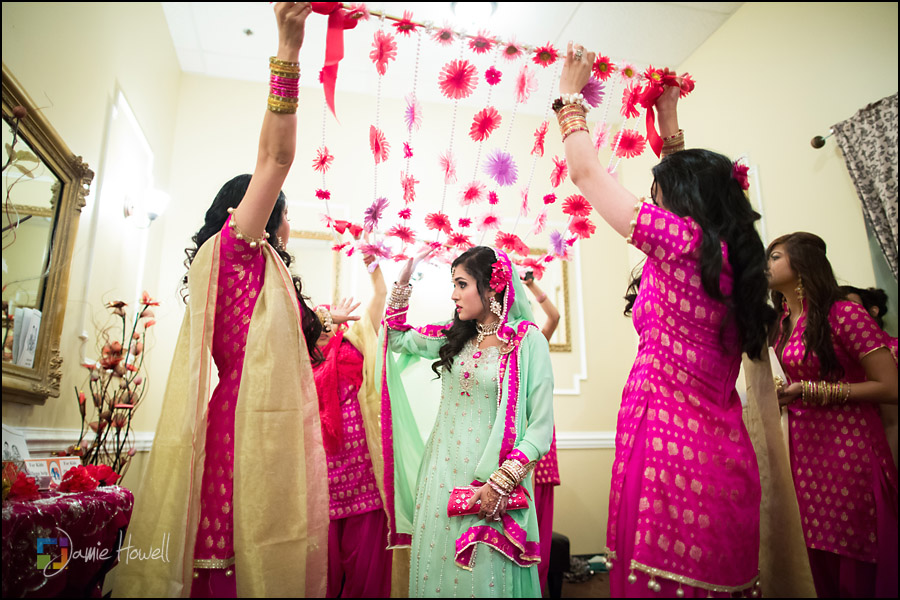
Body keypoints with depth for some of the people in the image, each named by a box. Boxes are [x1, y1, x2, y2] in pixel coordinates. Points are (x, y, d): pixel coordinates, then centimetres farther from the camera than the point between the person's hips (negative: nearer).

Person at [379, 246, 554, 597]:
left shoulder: (528, 341, -9)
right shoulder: (453, 336, 7)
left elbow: (541, 427, -11)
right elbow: (398, 340, 21)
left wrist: (501, 483, -17)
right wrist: (404, 281, 12)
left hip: (492, 476, -4)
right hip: (442, 473, 5)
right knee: (437, 568, 14)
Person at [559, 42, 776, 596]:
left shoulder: (680, 240, -9)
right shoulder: (733, 257, 12)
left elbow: (585, 172, 0)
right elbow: (693, 180, 31)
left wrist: (570, 96, 15)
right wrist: (670, 126, 41)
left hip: (667, 448, -8)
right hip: (725, 453, 8)